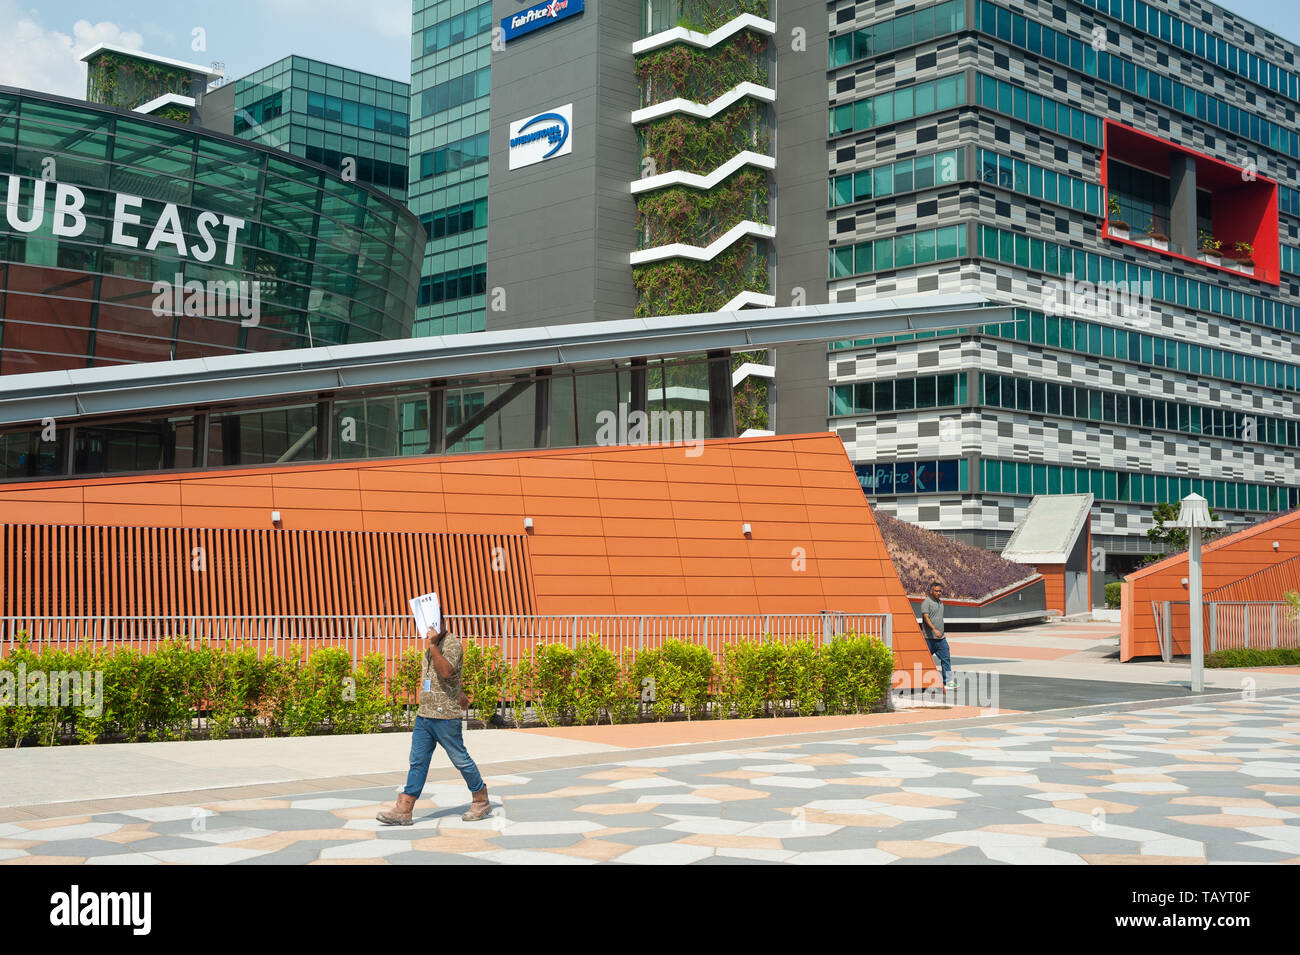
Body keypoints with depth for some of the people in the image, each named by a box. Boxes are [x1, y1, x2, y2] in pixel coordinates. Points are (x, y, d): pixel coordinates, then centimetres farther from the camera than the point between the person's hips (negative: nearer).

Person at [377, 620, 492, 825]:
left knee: (460, 760, 2)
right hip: (424, 715, 8)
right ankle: (403, 811, 3)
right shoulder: (433, 644, 16)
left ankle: (482, 803, 16)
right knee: (418, 762, 5)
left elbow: (446, 671, -29)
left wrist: (432, 645, -29)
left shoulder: (452, 643, -13)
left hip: (445, 716, -8)